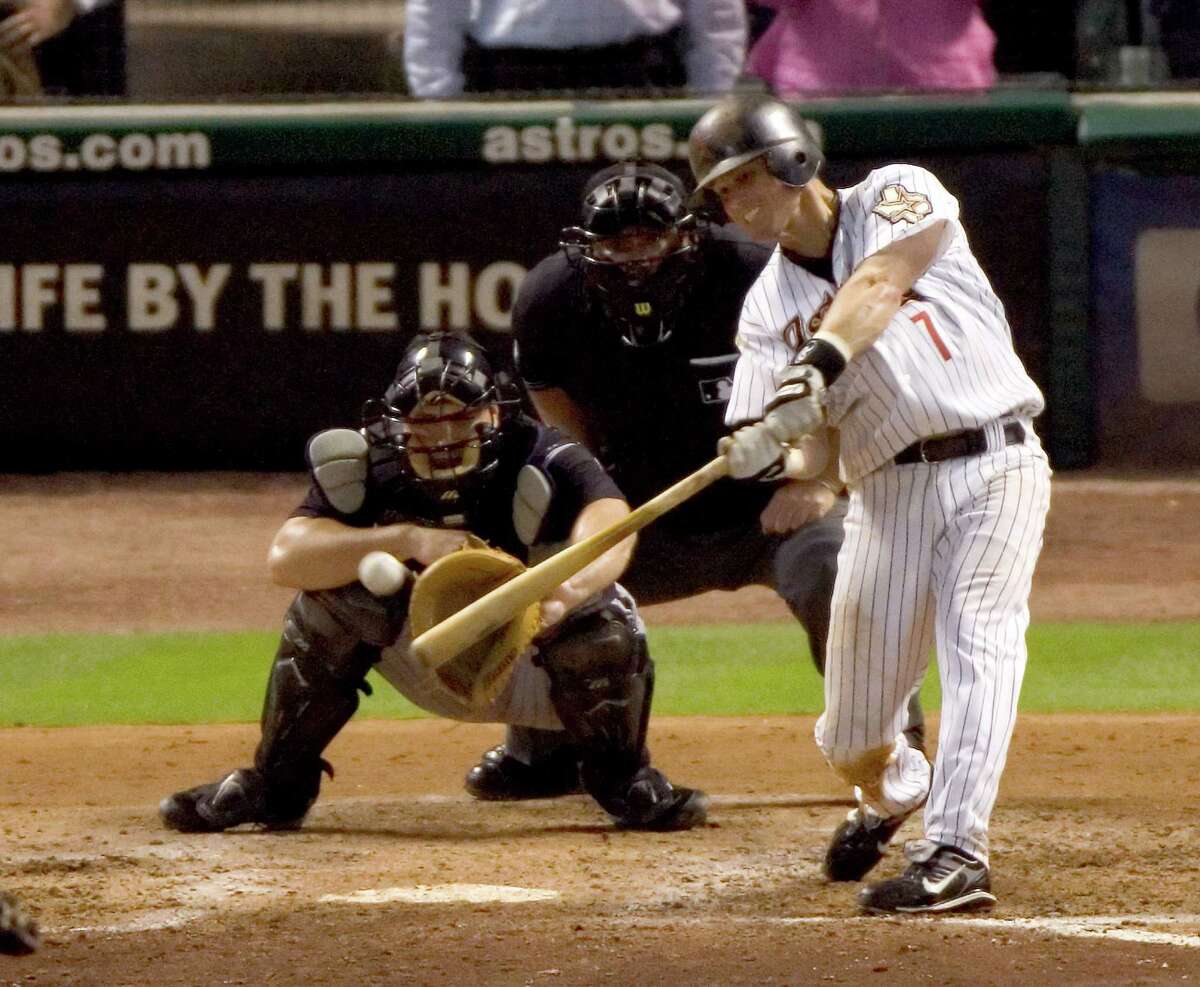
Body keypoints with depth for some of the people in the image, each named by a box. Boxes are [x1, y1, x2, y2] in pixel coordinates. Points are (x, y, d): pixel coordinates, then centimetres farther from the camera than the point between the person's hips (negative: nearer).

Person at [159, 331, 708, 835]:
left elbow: (610, 526, -48)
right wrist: (406, 539, -44)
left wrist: (563, 592, -71)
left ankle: (625, 780, -4)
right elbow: (285, 558, -31)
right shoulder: (370, 471, -17)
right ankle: (276, 784, -5)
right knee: (333, 592, -21)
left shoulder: (543, 465, -26)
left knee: (601, 611, -32)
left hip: (532, 681, -2)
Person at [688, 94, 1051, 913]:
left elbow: (879, 287, -18)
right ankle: (893, 792, 38)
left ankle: (956, 852, -28)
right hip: (889, 490, 4)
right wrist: (790, 470, -24)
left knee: (980, 644, -23)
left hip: (994, 462, -4)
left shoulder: (897, 197, 2)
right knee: (853, 743, 4)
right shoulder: (769, 308, 11)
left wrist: (819, 365, -35)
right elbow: (806, 437, 0)